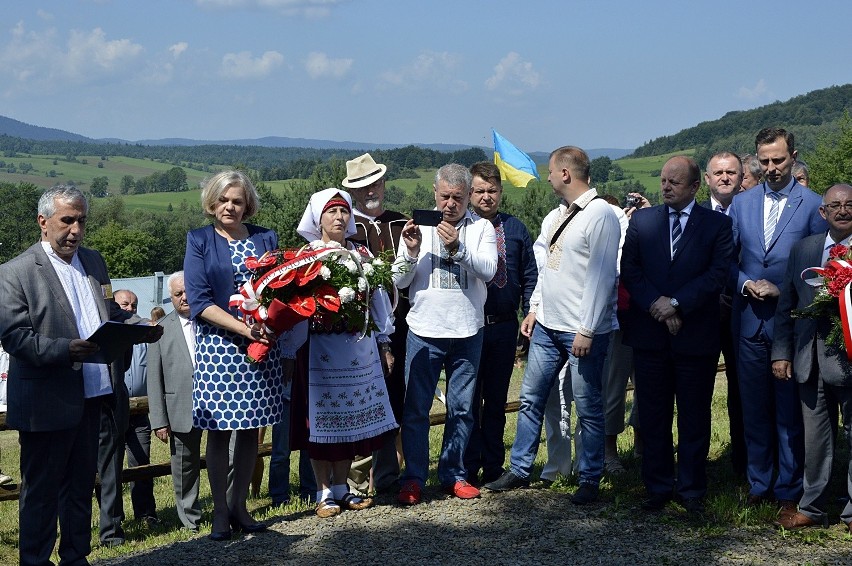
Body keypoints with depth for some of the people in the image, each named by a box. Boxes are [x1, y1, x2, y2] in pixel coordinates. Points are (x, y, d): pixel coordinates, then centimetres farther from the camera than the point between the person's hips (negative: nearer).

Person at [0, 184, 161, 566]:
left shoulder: (94, 262, 12)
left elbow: (111, 313, 20)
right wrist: (66, 349, -27)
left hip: (92, 394, 6)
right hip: (46, 401, -6)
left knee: (81, 481, 16)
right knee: (40, 488, 6)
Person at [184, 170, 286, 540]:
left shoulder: (265, 239, 9)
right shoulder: (200, 241, 2)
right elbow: (199, 301, -6)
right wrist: (243, 328, -17)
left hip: (261, 345, 3)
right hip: (218, 346, -2)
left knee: (251, 429, 5)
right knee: (219, 430, 0)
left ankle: (239, 506, 17)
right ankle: (220, 512, 10)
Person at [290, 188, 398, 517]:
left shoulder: (362, 255, 12)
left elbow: (377, 298, 14)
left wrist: (384, 344, 13)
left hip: (359, 347, 4)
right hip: (320, 347, -4)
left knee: (352, 416, 7)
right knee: (322, 417, 0)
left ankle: (342, 487, 19)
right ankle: (324, 493, 9)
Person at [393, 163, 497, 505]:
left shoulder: (481, 228, 5)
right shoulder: (419, 226, 6)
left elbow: (488, 270, -11)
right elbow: (399, 281, 4)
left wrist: (457, 246, -22)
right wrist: (411, 251, -13)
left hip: (467, 332, 1)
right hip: (424, 331, 0)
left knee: (461, 408, 9)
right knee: (416, 408, 0)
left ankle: (453, 475, 20)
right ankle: (413, 479, 9)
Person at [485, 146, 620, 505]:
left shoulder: (600, 214, -13)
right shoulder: (556, 215, 13)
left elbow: (602, 276, -17)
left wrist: (587, 330, -19)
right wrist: (534, 308, 14)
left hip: (582, 331, -8)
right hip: (547, 325, 8)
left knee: (588, 407, 2)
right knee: (530, 399, 12)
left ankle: (589, 480, 15)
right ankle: (519, 470, 23)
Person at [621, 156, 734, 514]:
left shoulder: (718, 225, 2)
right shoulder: (641, 220, 9)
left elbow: (717, 274, -8)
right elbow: (629, 270, 3)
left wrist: (676, 303, -15)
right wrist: (655, 304, -11)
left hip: (696, 335, -2)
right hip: (649, 334, 2)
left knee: (694, 417, 6)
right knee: (653, 416, 8)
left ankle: (691, 489, 17)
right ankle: (658, 487, 18)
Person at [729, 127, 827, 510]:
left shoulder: (813, 205, -2)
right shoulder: (742, 203, 9)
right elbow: (726, 257, 11)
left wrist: (783, 292, -11)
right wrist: (746, 284, -6)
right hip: (749, 319, 3)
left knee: (790, 410, 3)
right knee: (754, 407, 11)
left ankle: (789, 490, 14)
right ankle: (758, 484, 22)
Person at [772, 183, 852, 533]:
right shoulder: (803, 249, 8)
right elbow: (786, 306, 9)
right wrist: (781, 353, 5)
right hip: (811, 359, 3)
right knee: (815, 438, 12)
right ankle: (813, 508, 24)